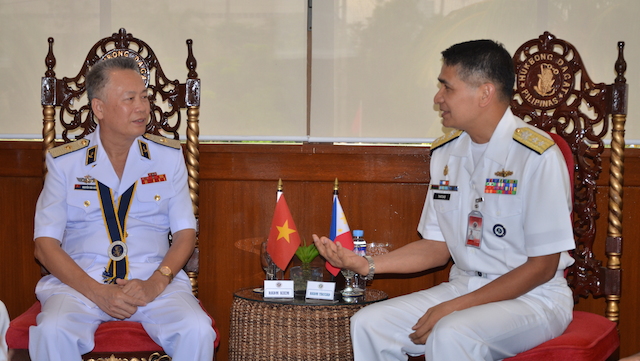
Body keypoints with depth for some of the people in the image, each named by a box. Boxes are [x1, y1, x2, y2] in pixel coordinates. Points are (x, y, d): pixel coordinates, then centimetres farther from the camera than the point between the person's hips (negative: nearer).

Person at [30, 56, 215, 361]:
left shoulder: (169, 156, 11)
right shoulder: (64, 162, 6)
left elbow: (185, 233, 9)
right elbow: (45, 244, 1)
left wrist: (155, 284, -11)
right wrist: (99, 293, -14)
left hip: (154, 281, 1)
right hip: (79, 281, -1)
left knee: (197, 332, -28)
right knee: (51, 333, -33)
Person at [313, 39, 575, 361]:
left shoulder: (536, 156, -15)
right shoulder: (445, 152, 7)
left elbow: (543, 266, -15)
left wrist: (454, 307, -19)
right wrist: (367, 265, -1)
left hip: (532, 296, -6)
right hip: (463, 285, 7)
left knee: (451, 335, -34)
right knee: (368, 323, -12)